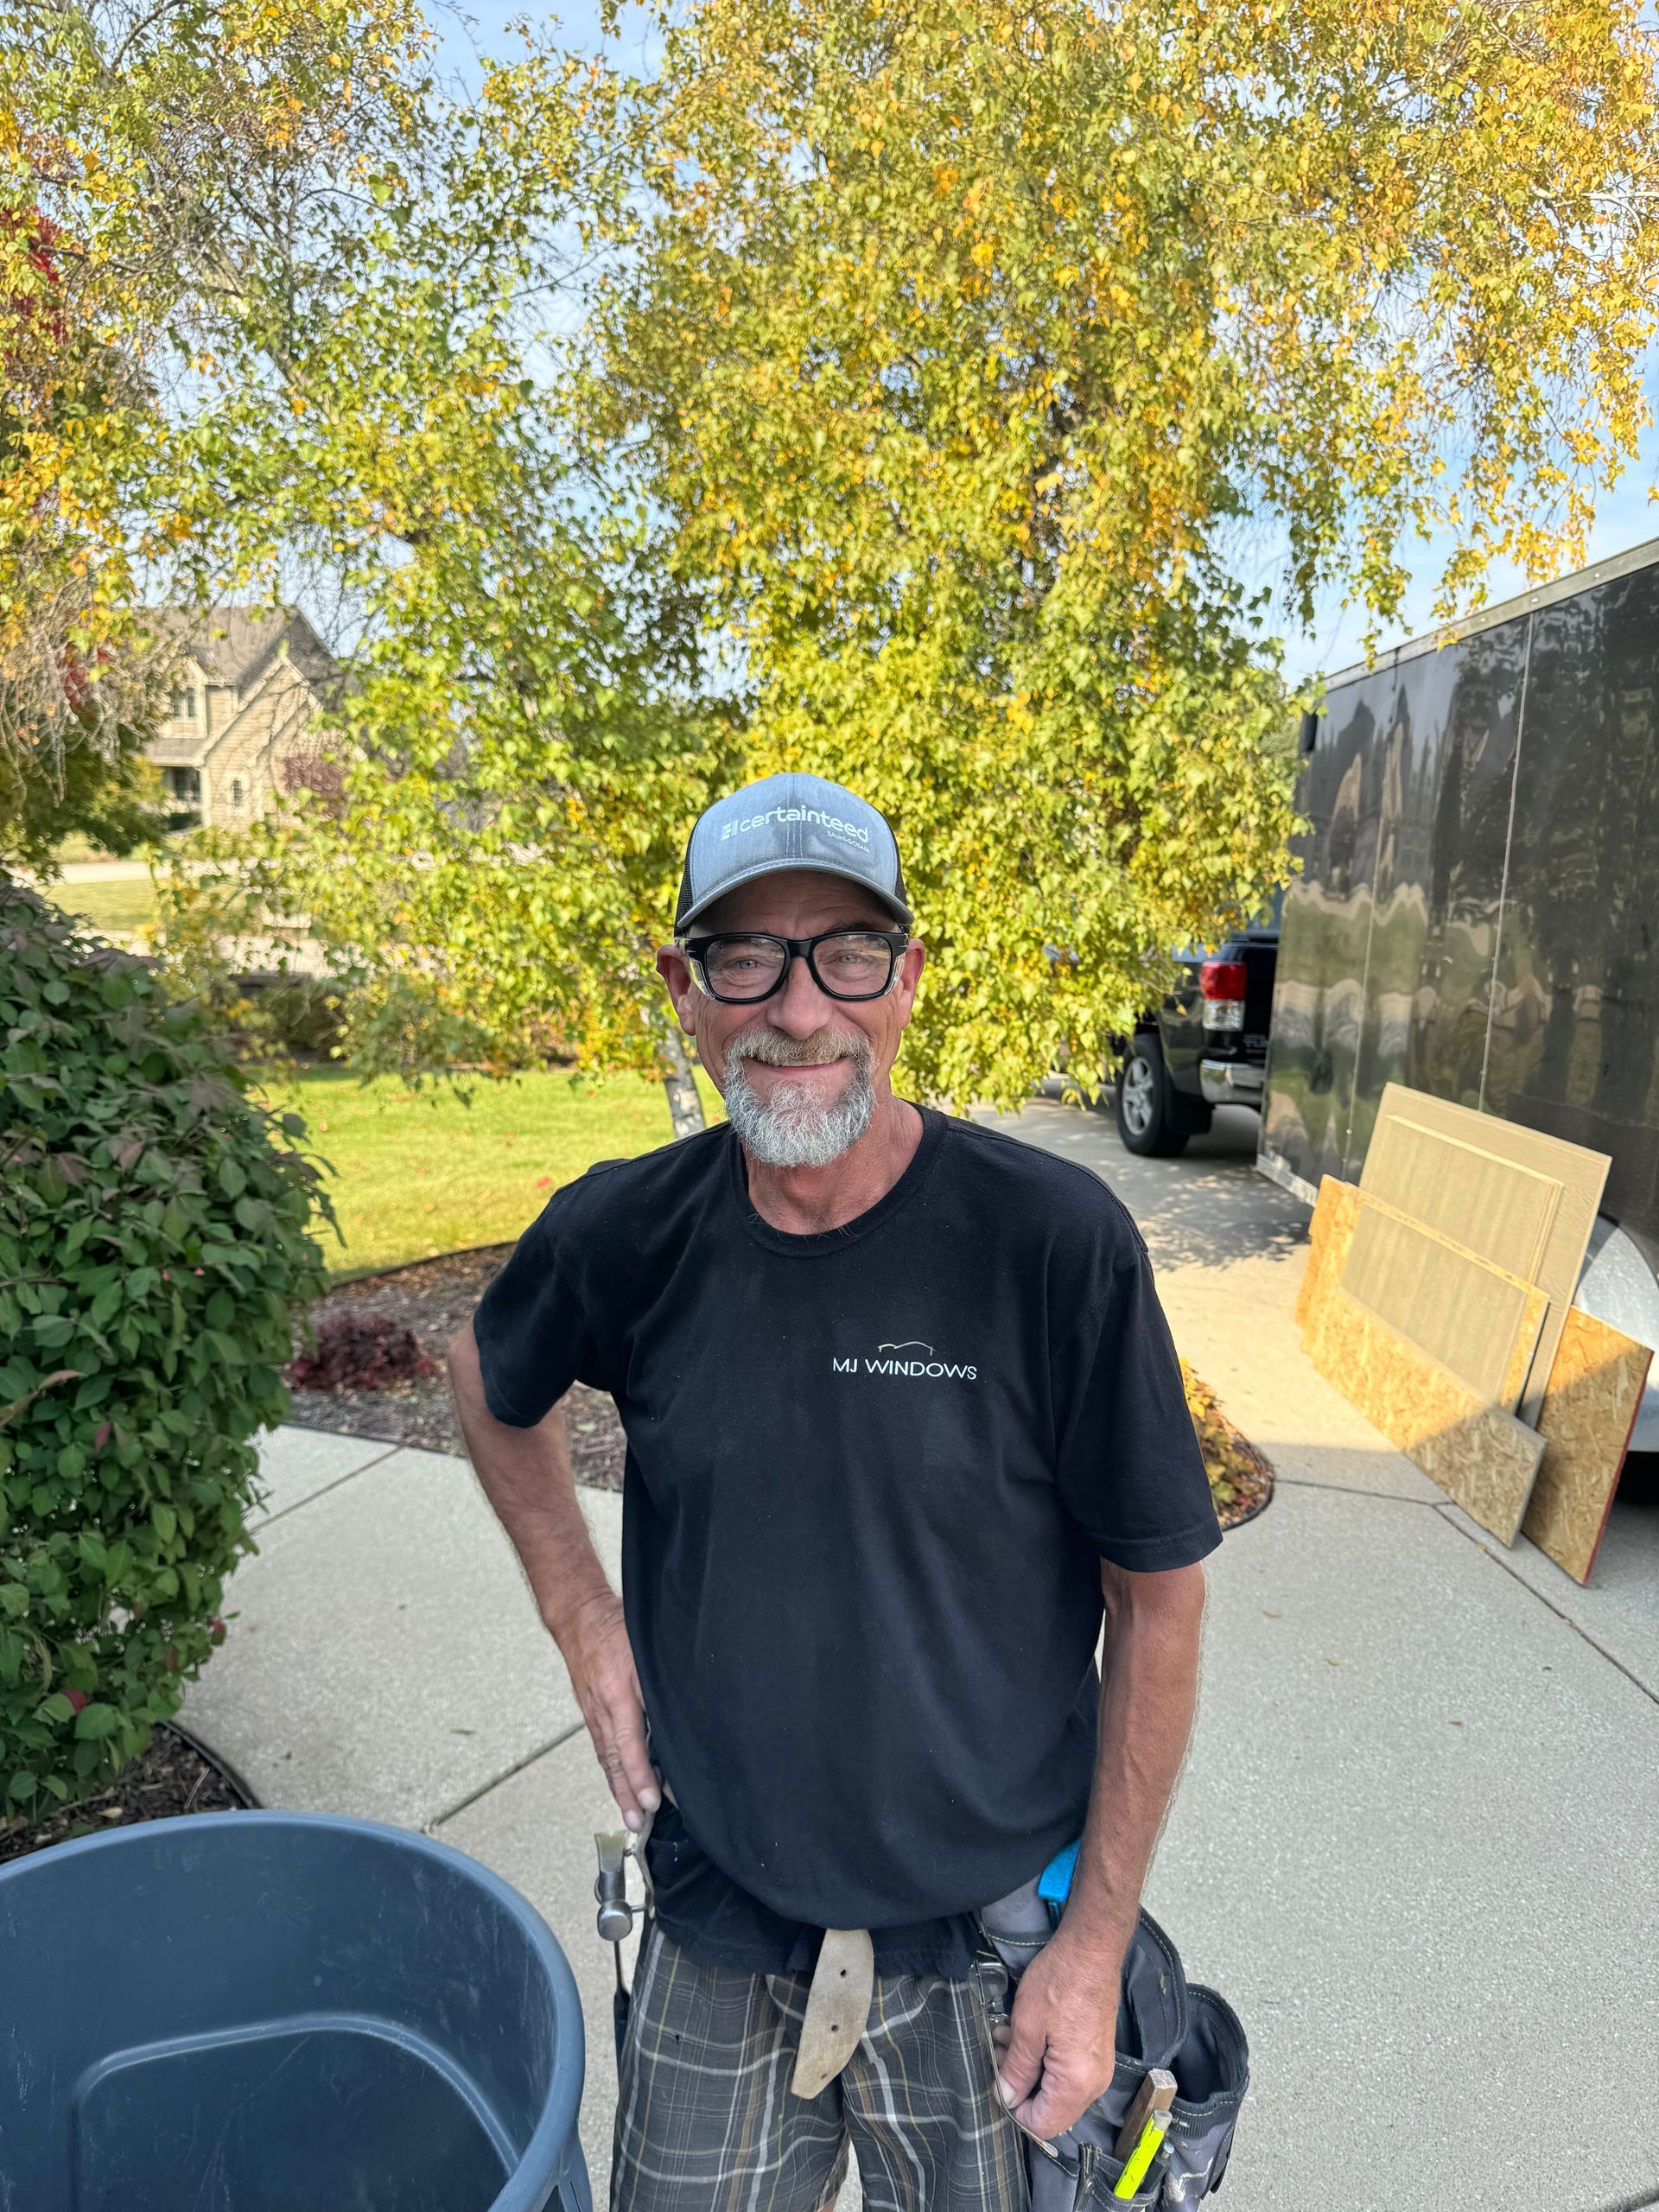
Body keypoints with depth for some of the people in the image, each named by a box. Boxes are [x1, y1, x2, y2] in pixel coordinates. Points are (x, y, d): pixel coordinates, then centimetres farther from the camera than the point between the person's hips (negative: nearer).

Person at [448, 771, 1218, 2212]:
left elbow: (1158, 1597, -11)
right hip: (717, 1932, 3)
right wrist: (584, 1620, 1)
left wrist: (1098, 1941, -8)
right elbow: (494, 1381, 11)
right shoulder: (626, 1234, -11)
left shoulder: (1055, 1241, -21)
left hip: (991, 1940, -2)